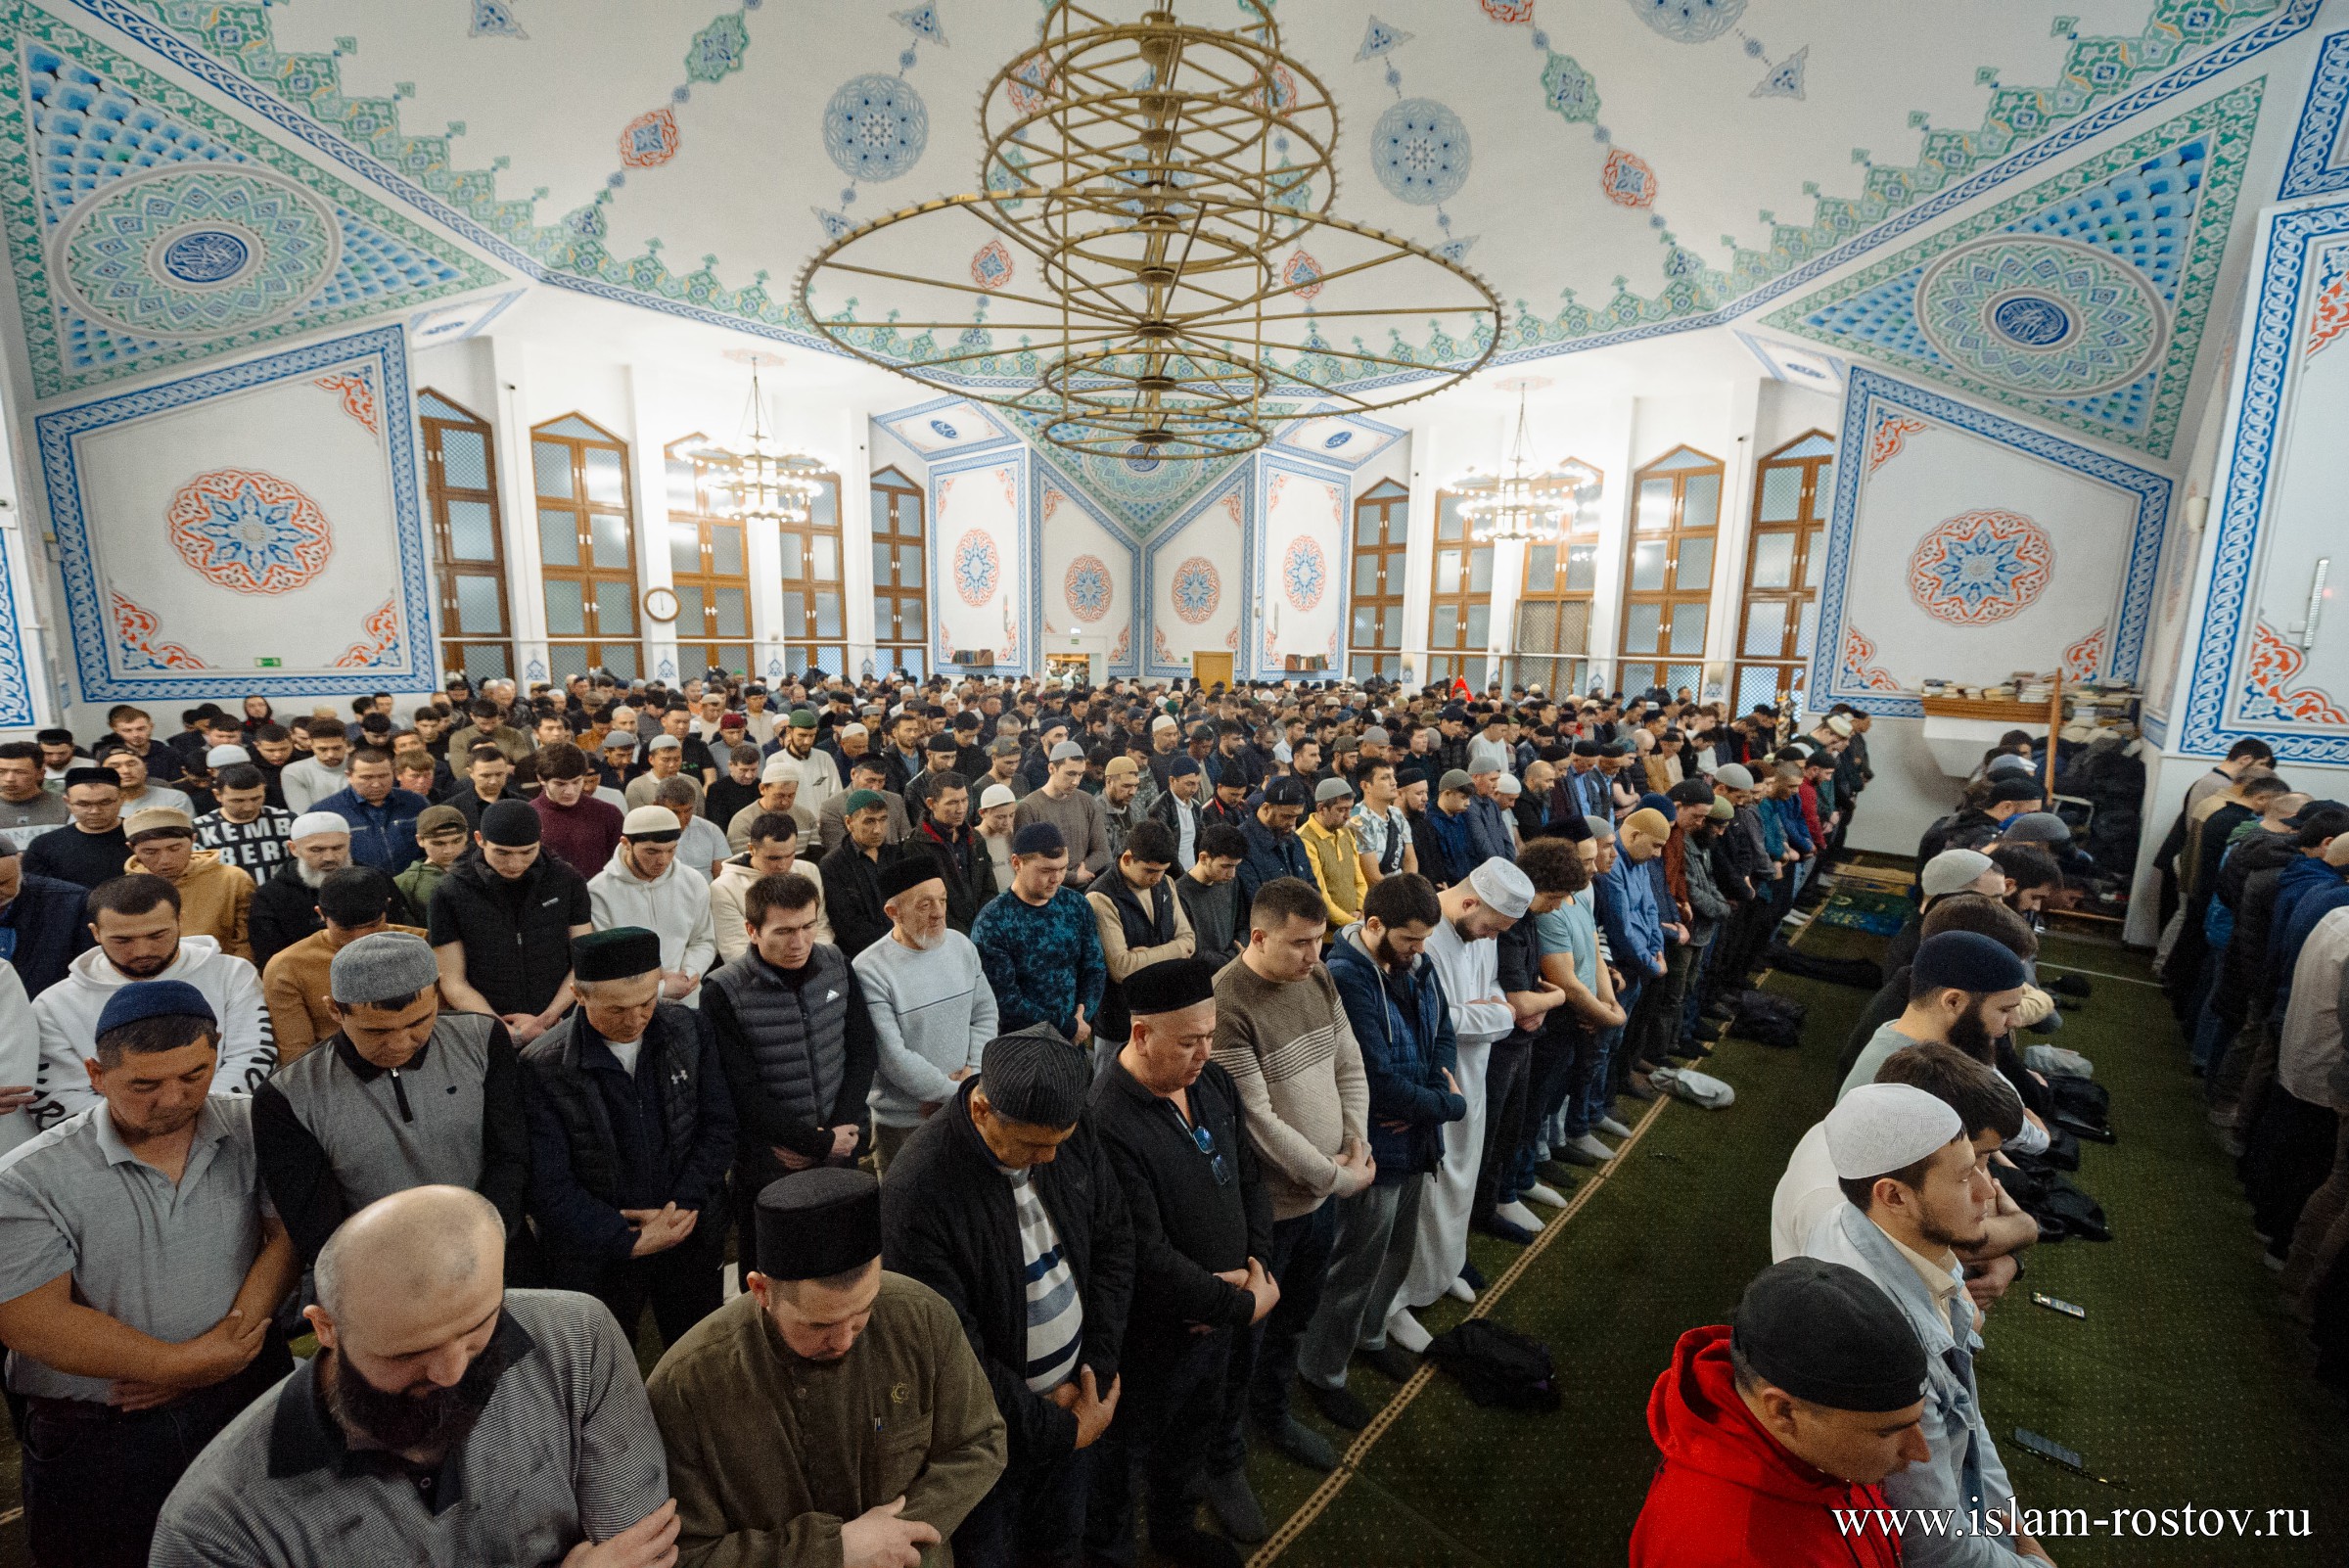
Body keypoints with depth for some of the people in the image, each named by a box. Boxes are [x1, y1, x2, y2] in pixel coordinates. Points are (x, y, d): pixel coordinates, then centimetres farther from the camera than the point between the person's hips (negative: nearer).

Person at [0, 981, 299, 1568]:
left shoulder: (252, 1131, -7)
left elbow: (290, 1237, -10)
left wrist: (215, 1355, -18)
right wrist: (181, 1363, -16)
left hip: (247, 1397, 2)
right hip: (97, 1440, -2)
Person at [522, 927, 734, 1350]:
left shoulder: (685, 1029, -10)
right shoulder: (544, 1069, -18)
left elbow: (718, 1125, -5)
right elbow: (548, 1188, -14)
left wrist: (682, 1205, -15)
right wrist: (629, 1240, -16)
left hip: (691, 1239, 2)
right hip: (598, 1257, -2)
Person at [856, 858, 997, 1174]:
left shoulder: (961, 945, -3)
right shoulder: (870, 970, -21)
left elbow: (985, 1013, 5)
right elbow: (892, 1057, -22)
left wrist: (973, 1072, -10)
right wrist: (955, 1091, -16)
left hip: (966, 1110, 5)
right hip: (903, 1123, -4)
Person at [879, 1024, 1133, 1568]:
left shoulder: (1071, 1131, -14)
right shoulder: (918, 1193, -31)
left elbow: (1114, 1242, -3)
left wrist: (1096, 1375, -9)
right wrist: (1060, 1431, -14)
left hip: (1076, 1401, 5)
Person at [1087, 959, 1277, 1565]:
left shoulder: (1213, 1082, -8)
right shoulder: (1110, 1125, -34)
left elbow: (1248, 1174, 3)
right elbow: (1148, 1257, -31)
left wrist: (1257, 1263, -11)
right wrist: (1244, 1305, -22)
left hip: (1218, 1314, 7)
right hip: (1152, 1340, -7)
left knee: (1192, 1432, 30)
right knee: (1126, 1450, 20)